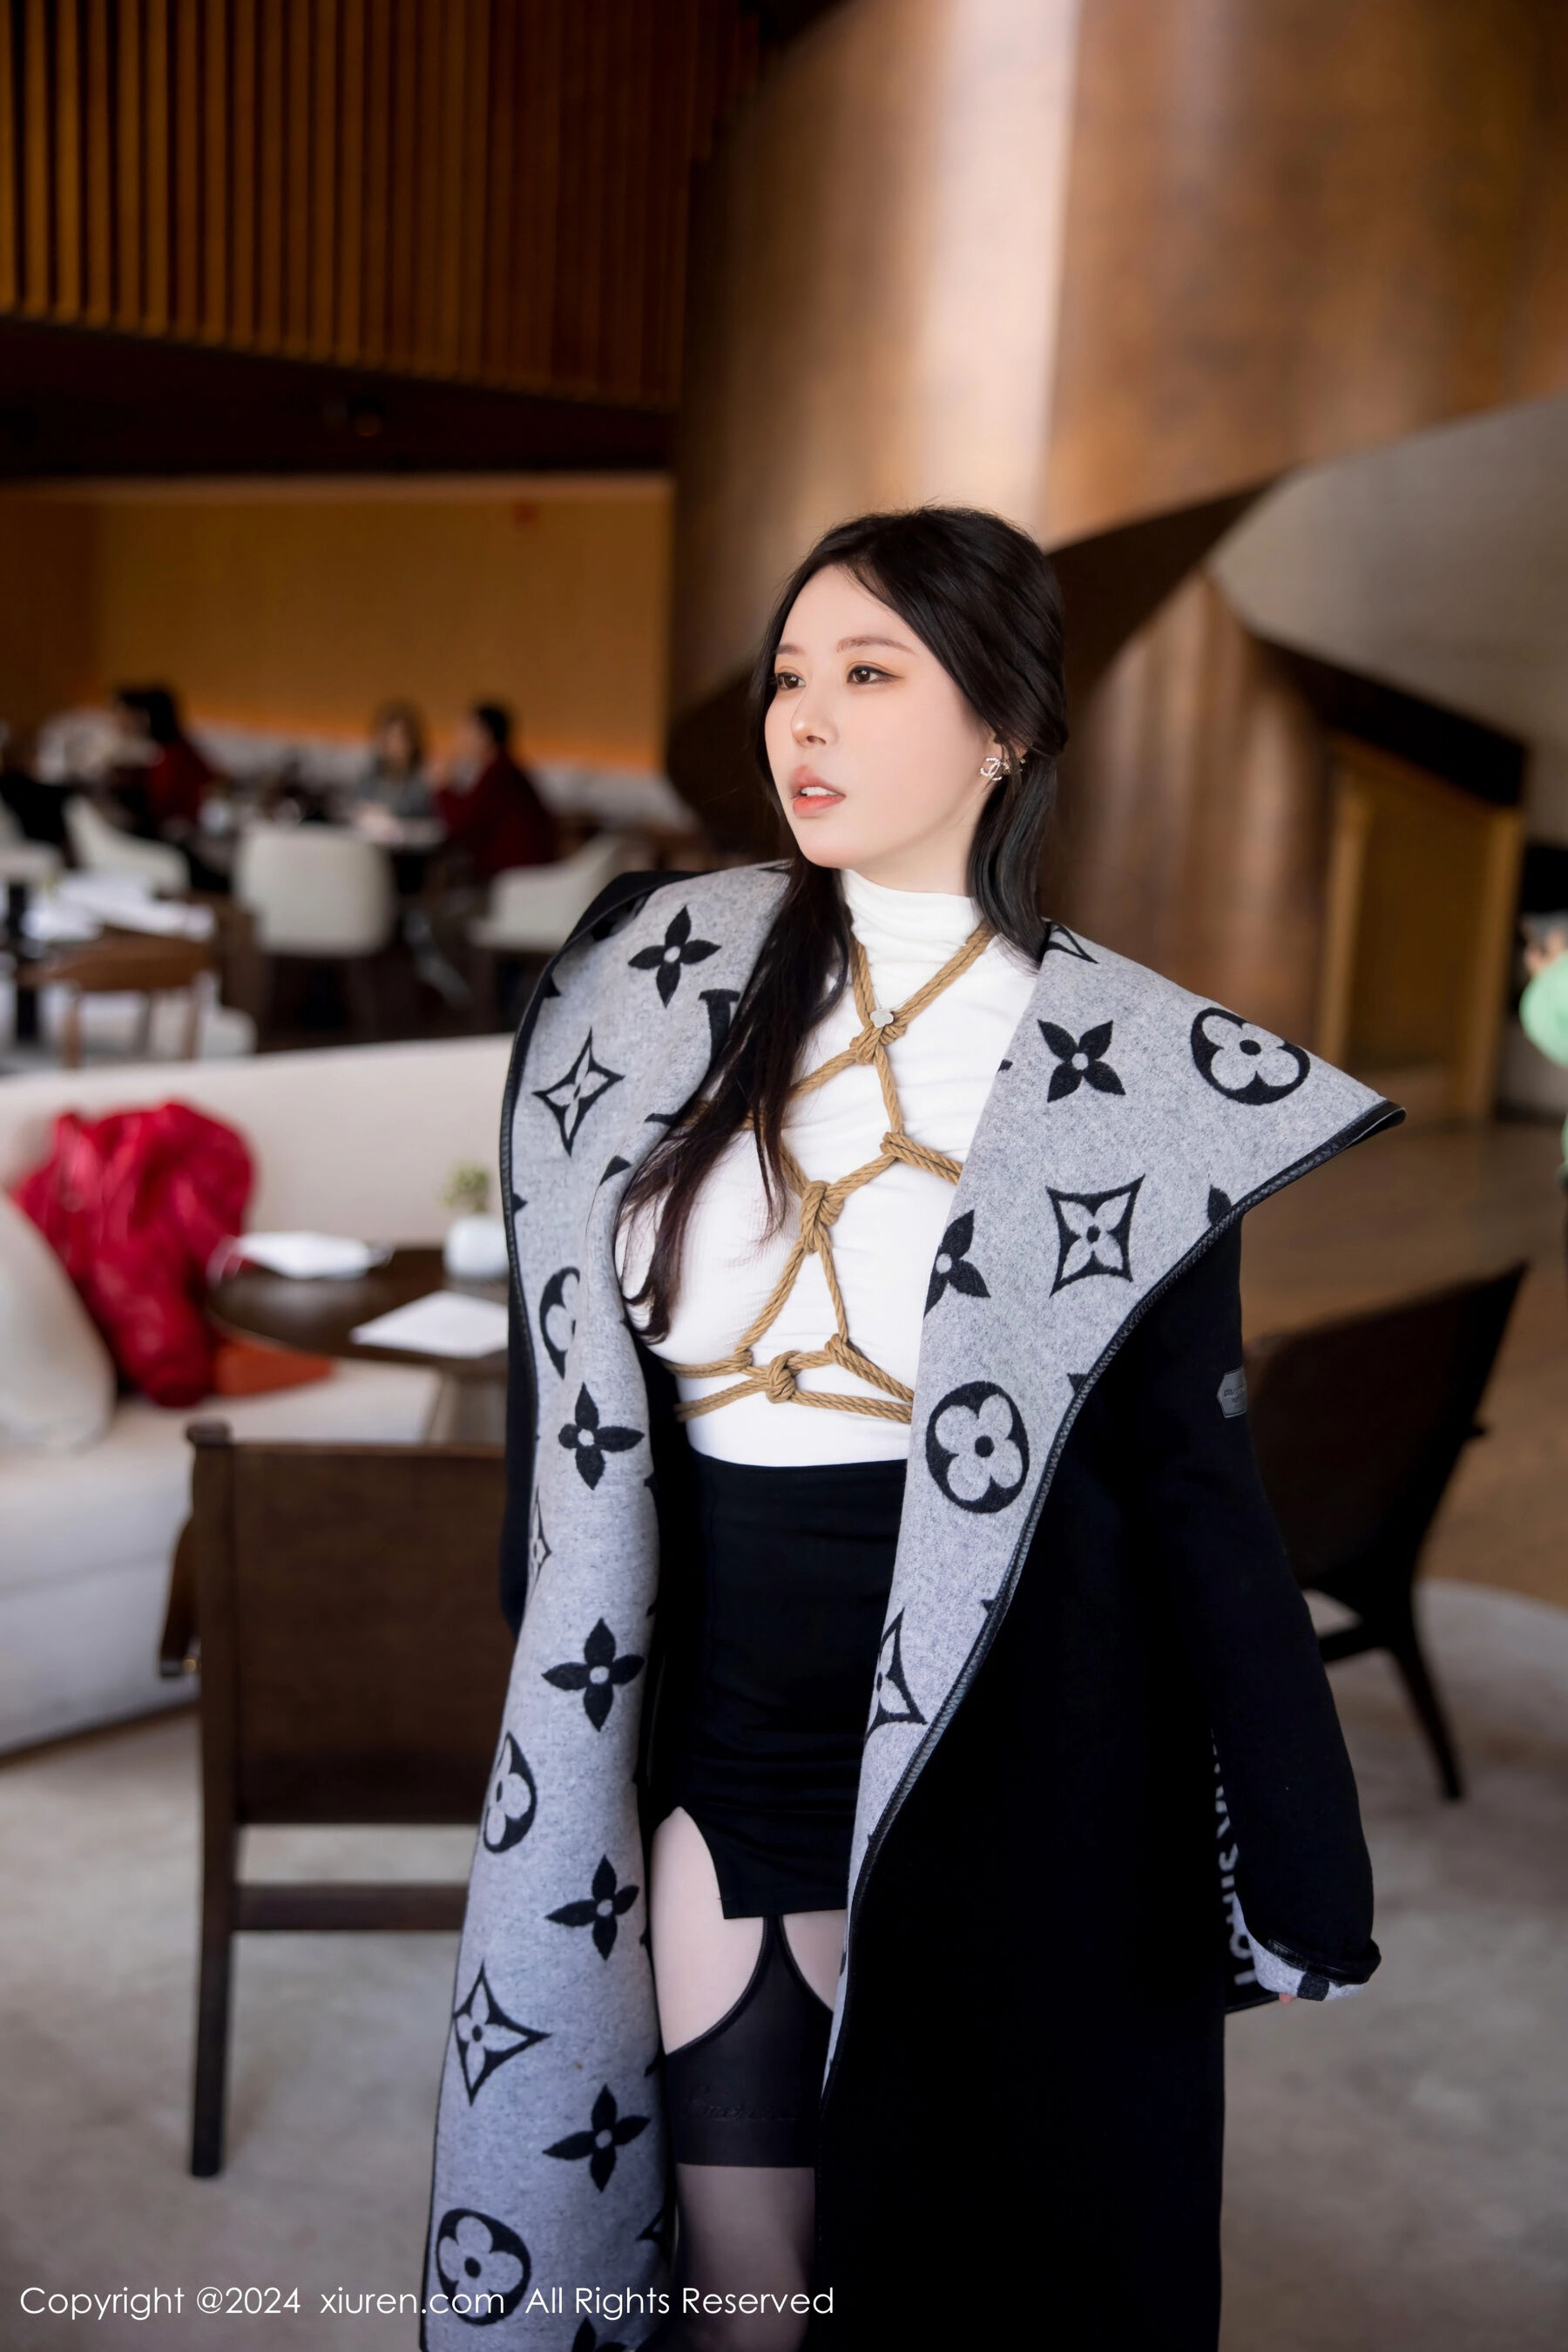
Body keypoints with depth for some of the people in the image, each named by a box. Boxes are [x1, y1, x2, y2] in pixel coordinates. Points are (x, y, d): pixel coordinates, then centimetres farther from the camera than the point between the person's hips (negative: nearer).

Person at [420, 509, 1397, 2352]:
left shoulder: (1122, 1065, -10)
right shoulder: (662, 970, -2)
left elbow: (1190, 1467, -8)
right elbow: (578, 1368, 6)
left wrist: (1289, 1878, -6)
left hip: (999, 1783, -2)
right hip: (721, 1746, 3)